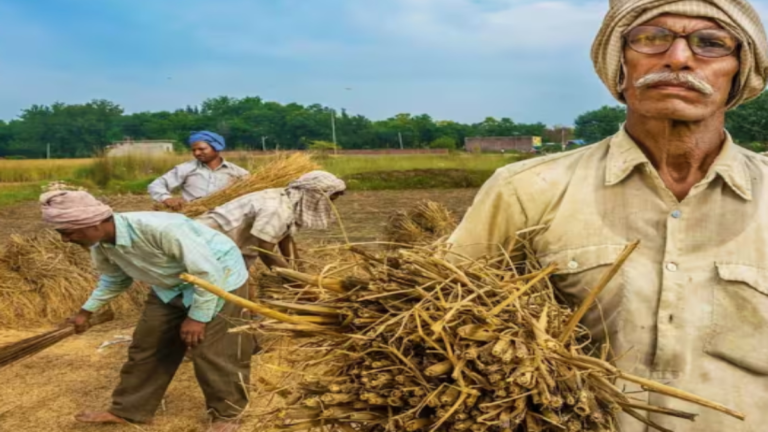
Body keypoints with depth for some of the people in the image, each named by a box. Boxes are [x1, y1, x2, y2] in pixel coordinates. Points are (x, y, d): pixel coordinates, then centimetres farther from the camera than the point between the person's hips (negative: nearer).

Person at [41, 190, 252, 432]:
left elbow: (207, 272, -29)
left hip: (219, 278, -7)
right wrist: (87, 311, 14)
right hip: (171, 286, 8)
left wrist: (197, 316, -22)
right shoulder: (101, 245, -11)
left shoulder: (158, 229, -39)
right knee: (147, 345, 9)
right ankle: (127, 410, 26)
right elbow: (115, 278, 14)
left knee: (212, 352, -6)